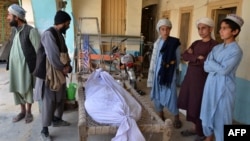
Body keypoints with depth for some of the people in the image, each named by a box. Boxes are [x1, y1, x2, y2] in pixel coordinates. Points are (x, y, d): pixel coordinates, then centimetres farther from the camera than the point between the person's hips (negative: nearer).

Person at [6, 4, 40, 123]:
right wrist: (9, 64, 12)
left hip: (25, 66, -7)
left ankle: (28, 112, 22)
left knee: (27, 90, 5)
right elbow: (13, 48, 15)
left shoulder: (30, 31, -13)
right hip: (14, 66, 7)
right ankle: (23, 111, 29)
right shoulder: (14, 30, 10)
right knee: (17, 89, 13)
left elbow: (39, 50, -14)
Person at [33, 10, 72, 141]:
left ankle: (56, 120, 38)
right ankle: (44, 130, 11)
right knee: (49, 101, -2)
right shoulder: (48, 34, -21)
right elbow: (53, 56, -26)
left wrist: (67, 66, -3)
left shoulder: (59, 34, 10)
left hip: (60, 73, 9)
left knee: (60, 98, 19)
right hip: (49, 74, -9)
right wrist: (64, 67, -12)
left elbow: (64, 53, 14)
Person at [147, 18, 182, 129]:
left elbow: (178, 59, -1)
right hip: (158, 72, 5)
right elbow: (154, 59, 9)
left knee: (170, 94, -2)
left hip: (169, 74, -4)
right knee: (157, 94, 9)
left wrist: (171, 67, -7)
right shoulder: (157, 43, 7)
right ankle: (160, 117, 26)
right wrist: (151, 73, 6)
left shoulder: (174, 43, -5)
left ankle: (176, 118, 17)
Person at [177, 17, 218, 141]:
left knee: (198, 106, 3)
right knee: (190, 104, 13)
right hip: (190, 76, 7)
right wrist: (197, 57, -13)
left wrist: (192, 57, -9)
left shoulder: (214, 45, -9)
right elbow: (184, 56, 1)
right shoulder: (196, 43, 12)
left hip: (201, 78, -7)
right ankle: (195, 127, 32)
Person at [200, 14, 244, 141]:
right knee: (208, 112, 17)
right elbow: (206, 67, -1)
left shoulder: (236, 51, -13)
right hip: (211, 84, 7)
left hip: (224, 88, -6)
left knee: (221, 116, 6)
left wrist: (212, 63, -8)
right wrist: (219, 66, -15)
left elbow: (224, 70, -21)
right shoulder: (216, 48, 7)